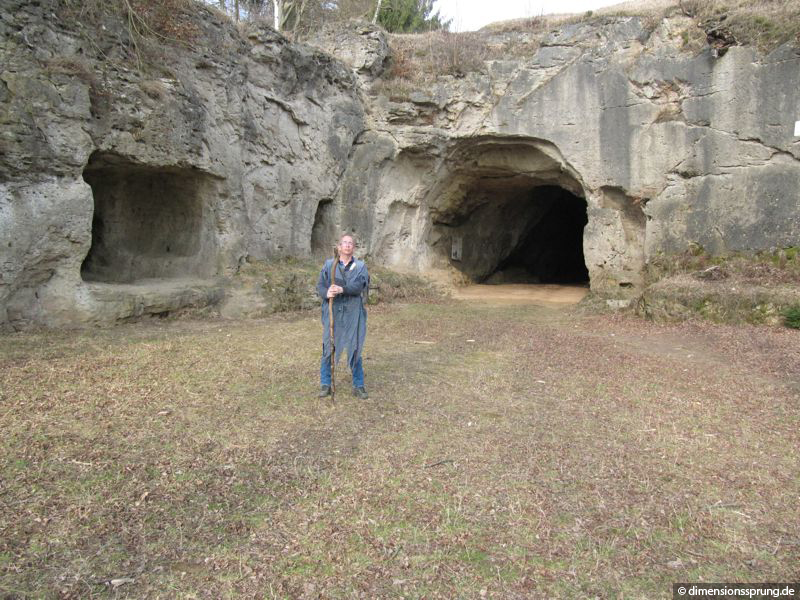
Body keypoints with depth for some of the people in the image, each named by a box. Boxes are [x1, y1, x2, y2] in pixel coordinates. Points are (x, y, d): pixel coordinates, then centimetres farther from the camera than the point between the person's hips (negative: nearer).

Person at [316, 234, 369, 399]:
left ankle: (358, 386, 15)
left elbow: (359, 286, -12)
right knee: (328, 348, 3)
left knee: (355, 350, 3)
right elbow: (320, 285, -2)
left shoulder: (361, 266, 4)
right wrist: (327, 293, -24)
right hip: (332, 312, 1)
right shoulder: (329, 264, 7)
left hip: (353, 314, 0)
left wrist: (342, 289, -28)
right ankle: (325, 385, 16)